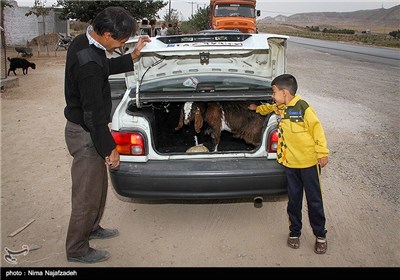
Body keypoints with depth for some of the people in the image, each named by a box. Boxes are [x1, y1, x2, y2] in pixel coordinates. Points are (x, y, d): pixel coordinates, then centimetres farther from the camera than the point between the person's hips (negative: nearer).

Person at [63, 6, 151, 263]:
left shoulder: (85, 42, 2)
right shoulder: (88, 63, -29)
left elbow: (106, 67, 22)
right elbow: (93, 112, -26)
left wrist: (132, 57, 13)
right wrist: (109, 148, -19)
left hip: (86, 128, 10)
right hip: (85, 134, -10)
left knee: (98, 184, 24)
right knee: (88, 194, 5)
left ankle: (91, 228, 45)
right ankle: (77, 250, 24)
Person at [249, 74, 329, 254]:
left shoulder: (302, 107, -15)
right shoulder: (279, 107, 6)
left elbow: (316, 128, -13)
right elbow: (269, 108, 31)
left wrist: (322, 153, -13)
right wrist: (257, 108, 42)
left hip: (309, 162, -5)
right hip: (289, 162, 5)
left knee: (314, 200, 6)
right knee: (294, 200, 13)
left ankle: (320, 235, 23)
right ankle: (294, 232, 30)